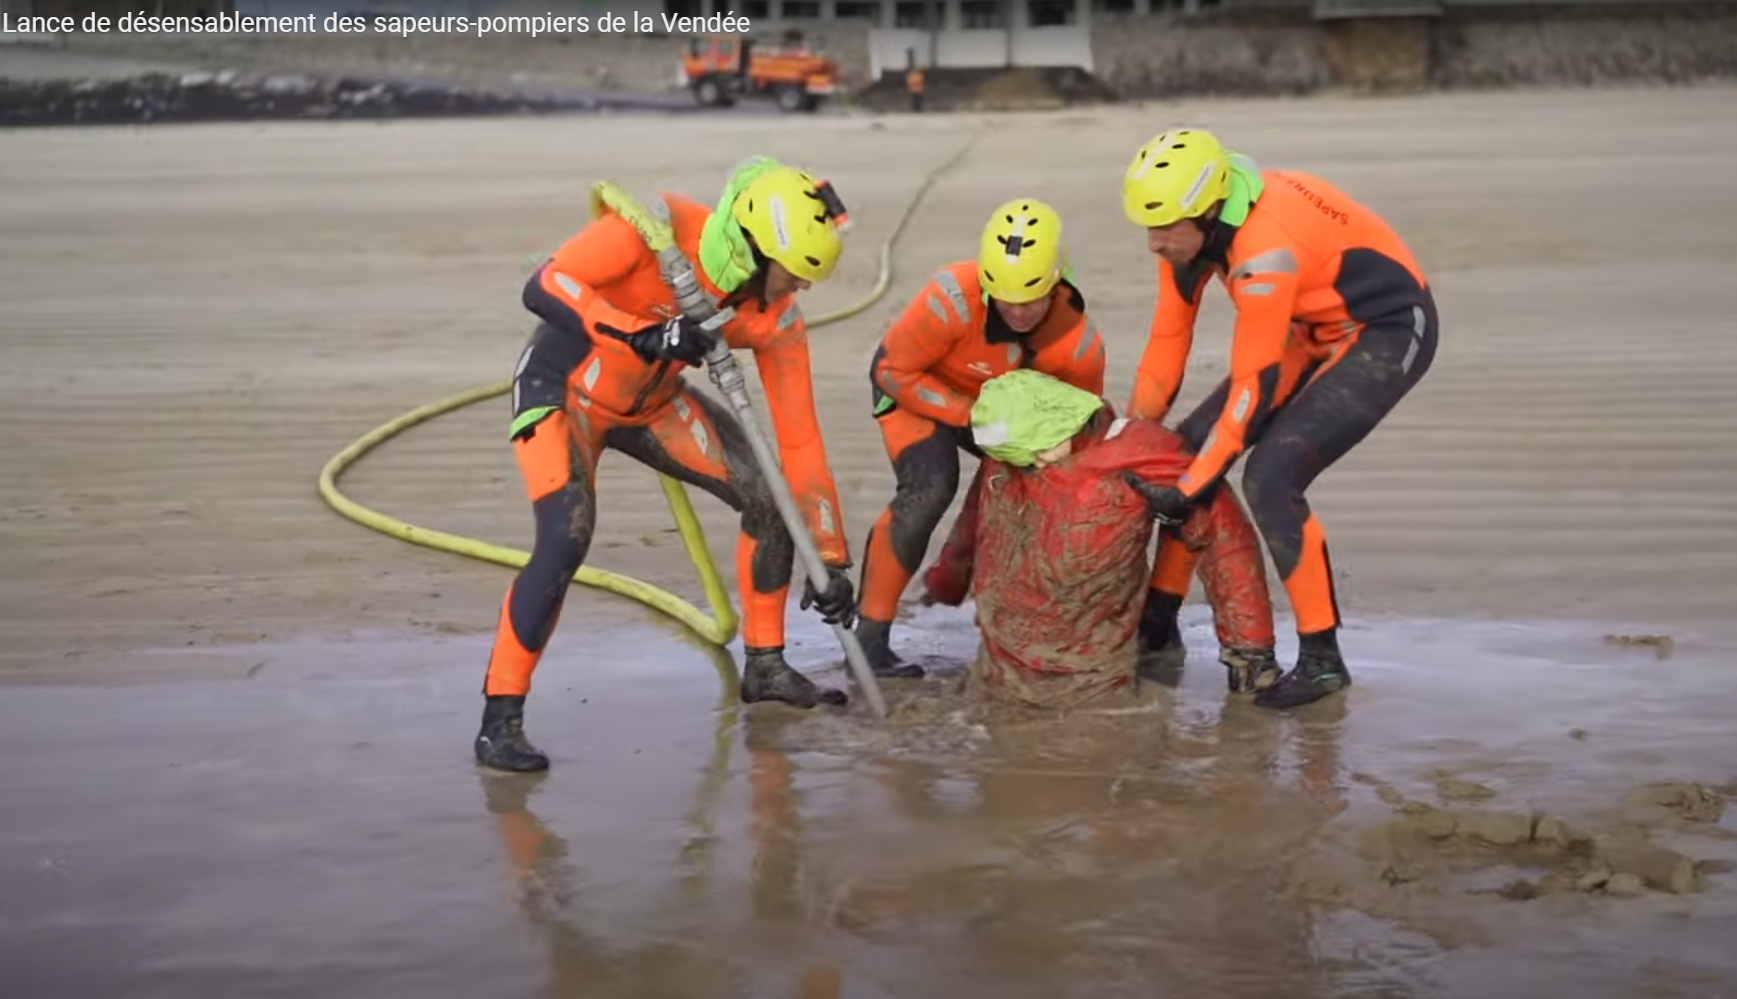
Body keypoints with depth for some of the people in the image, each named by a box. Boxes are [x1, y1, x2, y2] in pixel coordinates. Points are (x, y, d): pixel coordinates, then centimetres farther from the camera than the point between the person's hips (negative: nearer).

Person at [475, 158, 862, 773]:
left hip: (651, 403, 6)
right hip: (562, 387, -6)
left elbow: (798, 438, -10)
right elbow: (544, 286, -33)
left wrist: (831, 559, -9)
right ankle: (499, 721, -15)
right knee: (566, 542, -25)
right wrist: (641, 332, -45)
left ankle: (765, 666, 16)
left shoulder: (776, 318, -15)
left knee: (770, 496, -3)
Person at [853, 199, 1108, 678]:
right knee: (929, 489, -27)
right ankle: (870, 636, -20)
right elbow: (896, 371, -28)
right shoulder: (953, 299, -39)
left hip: (996, 400, 5)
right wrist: (971, 416, -32)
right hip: (913, 384, -5)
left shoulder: (1080, 344, -26)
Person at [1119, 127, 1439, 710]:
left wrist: (1196, 480, -21)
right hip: (1316, 331, 9)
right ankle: (1159, 623, 16)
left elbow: (1254, 382, -28)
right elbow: (1169, 338, 1)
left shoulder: (1265, 249, -34)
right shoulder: (1192, 224, -10)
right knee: (1190, 444, 4)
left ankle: (1321, 659, -10)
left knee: (1271, 478, -21)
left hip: (1389, 334, -9)